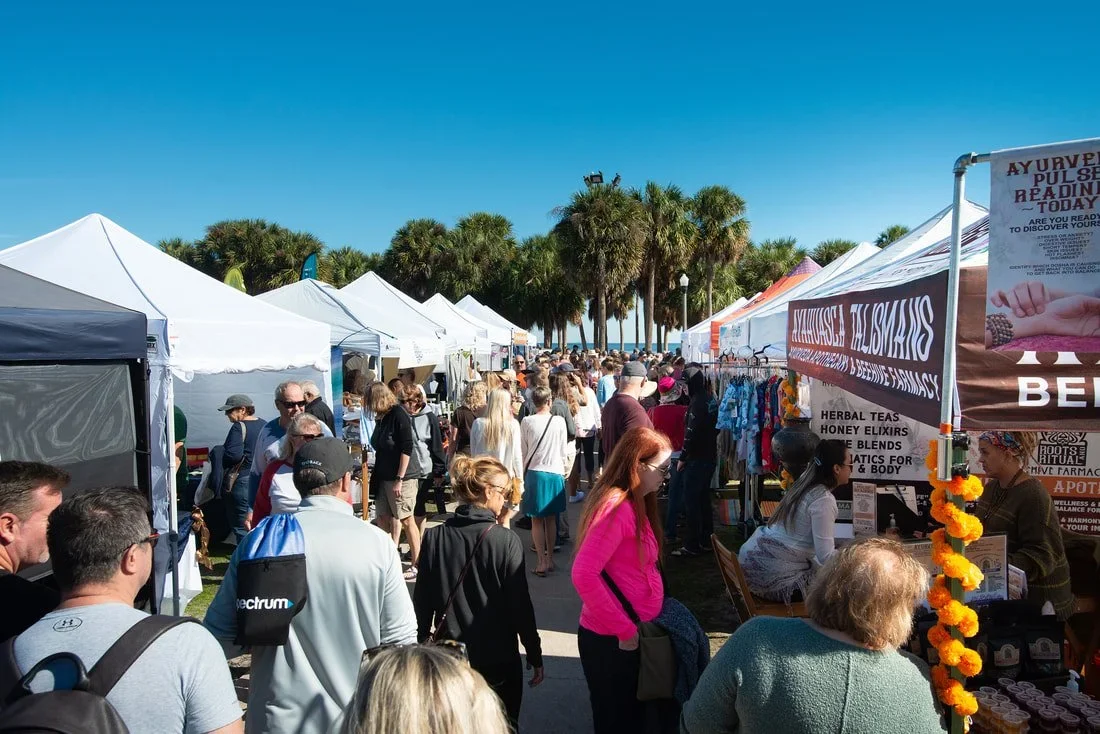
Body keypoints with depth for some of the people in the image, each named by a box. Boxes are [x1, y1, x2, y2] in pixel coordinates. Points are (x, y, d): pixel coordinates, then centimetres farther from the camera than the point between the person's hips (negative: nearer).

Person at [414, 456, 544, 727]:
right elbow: (520, 604, -12)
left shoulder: (433, 538, -9)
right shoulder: (506, 541, -17)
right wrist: (535, 656, 1)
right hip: (500, 660, -2)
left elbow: (422, 603, -2)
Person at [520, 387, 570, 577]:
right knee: (551, 519, 14)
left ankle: (542, 562, 7)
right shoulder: (559, 421, -6)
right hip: (555, 473, 2)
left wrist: (523, 473, 13)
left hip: (534, 472, -1)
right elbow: (564, 451, 1)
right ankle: (550, 559, 21)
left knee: (537, 520, 7)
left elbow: (523, 451, -1)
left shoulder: (527, 422, -9)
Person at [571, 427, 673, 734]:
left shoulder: (634, 503, 8)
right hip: (612, 640, -9)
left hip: (632, 636, 9)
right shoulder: (617, 507, -23)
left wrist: (632, 627, 4)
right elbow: (584, 574, -30)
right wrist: (624, 629, -22)